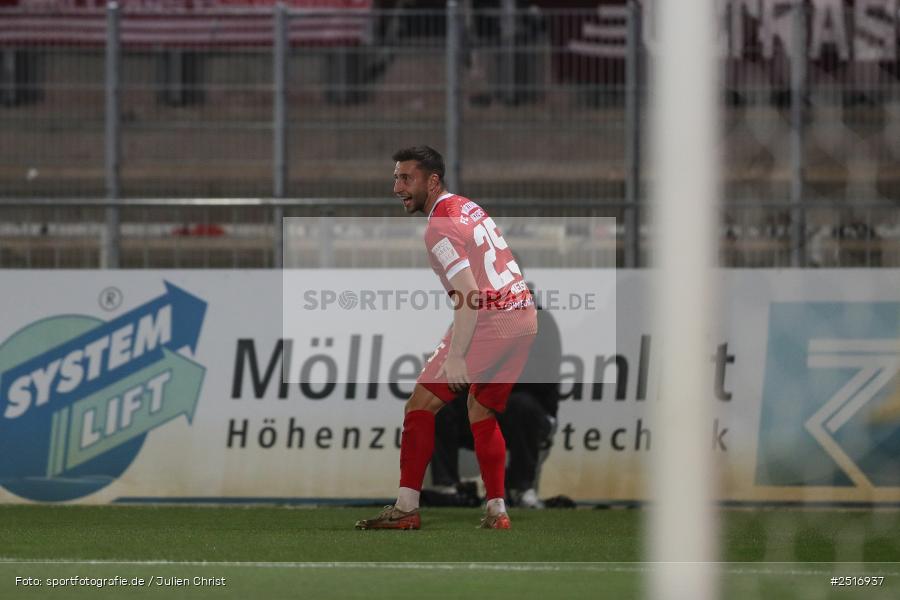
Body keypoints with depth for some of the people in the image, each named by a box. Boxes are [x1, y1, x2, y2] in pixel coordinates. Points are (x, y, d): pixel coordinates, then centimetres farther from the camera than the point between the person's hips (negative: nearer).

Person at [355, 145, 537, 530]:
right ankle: (496, 512, 13)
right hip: (524, 317, 9)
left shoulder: (440, 227, -13)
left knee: (421, 404, -2)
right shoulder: (469, 207, 15)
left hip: (488, 322, -9)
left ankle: (406, 509, -2)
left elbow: (470, 296, -21)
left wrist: (455, 355, -23)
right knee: (481, 414, 18)